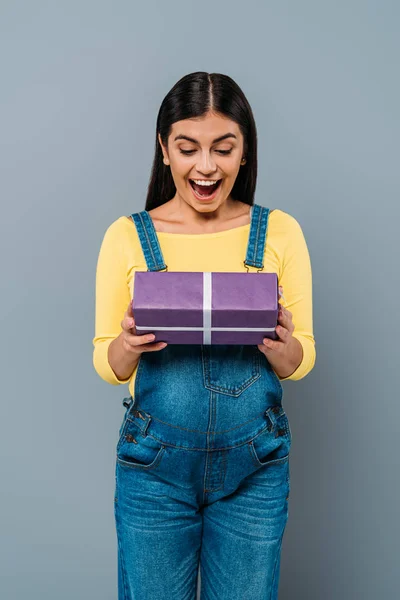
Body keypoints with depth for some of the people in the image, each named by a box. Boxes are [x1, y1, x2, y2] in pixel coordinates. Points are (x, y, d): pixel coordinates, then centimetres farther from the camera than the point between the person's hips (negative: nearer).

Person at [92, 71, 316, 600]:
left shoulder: (280, 231, -2)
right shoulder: (127, 235, -3)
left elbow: (303, 361, 1)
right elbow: (105, 362, 1)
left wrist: (281, 346, -21)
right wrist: (128, 344, -21)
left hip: (255, 464, 1)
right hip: (154, 463, 0)